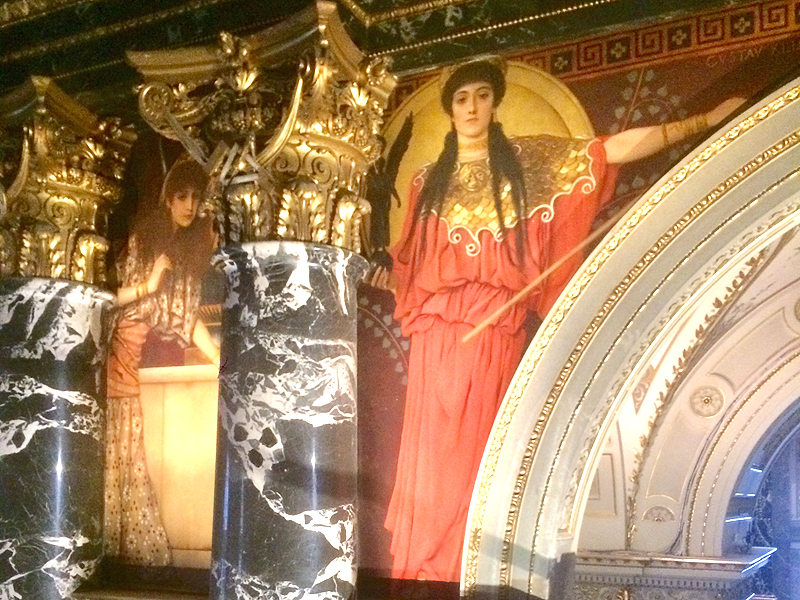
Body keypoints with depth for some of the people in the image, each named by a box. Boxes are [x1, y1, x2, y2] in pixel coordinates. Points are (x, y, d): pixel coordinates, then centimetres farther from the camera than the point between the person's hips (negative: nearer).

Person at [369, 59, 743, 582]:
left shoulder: (527, 161, 8)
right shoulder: (428, 180, 16)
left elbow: (617, 149, 1)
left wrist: (707, 120, -4)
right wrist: (386, 278, -1)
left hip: (496, 333, -2)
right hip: (437, 334, 2)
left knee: (480, 453, -2)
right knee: (432, 452, 1)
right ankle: (422, 571, 9)